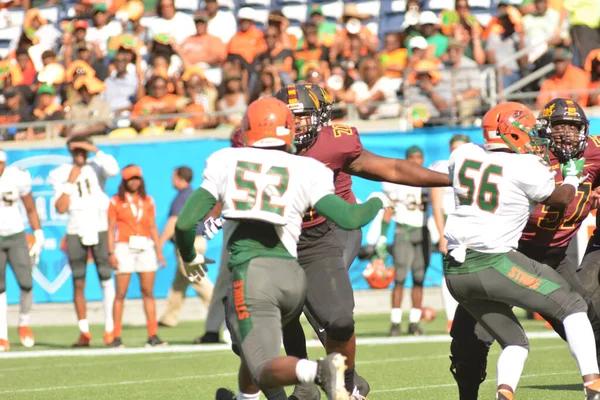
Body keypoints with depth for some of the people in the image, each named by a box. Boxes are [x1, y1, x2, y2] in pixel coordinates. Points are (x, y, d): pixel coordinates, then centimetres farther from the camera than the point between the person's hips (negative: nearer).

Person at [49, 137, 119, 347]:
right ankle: (84, 333, 6)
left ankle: (109, 328, 2)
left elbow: (113, 170, -23)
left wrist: (95, 150, -21)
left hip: (100, 229, -1)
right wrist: (70, 182, -11)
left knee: (106, 279, -5)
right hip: (75, 232, 1)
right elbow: (61, 208, -7)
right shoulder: (62, 174, 1)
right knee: (78, 284, 1)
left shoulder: (96, 168, 1)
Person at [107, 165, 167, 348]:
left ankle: (153, 336, 1)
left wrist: (159, 250, 8)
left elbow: (153, 227, 14)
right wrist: (111, 253, -9)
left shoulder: (148, 201, 12)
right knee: (121, 293, -4)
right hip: (124, 248, -3)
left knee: (148, 292, 0)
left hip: (145, 248, 3)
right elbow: (110, 228, 0)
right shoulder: (116, 202, 2)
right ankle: (116, 337, -2)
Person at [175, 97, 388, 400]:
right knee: (254, 345, 32)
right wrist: (376, 203, 23)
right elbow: (348, 218, 0)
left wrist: (190, 258, 29)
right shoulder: (305, 171, 9)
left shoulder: (226, 163, 10)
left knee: (266, 370, -8)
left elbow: (185, 224, 7)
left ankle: (319, 371, -36)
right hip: (291, 273, 4)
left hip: (251, 272, -4)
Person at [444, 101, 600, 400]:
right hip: (493, 263, -6)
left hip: (455, 271, 6)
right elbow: (560, 198, 9)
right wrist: (572, 176, 31)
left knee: (514, 342, 17)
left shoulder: (463, 156, 7)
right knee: (571, 306, 8)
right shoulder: (526, 168, -8)